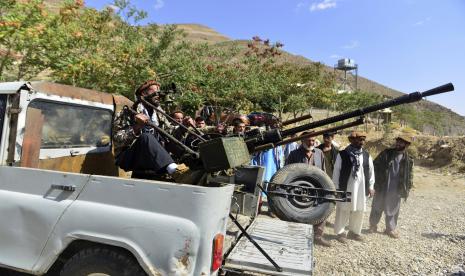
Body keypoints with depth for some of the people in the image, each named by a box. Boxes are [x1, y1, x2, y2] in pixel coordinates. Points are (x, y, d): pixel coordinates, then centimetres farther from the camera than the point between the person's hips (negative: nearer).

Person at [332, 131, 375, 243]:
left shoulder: (366, 155, 6)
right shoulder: (342, 155, -8)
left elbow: (371, 171, 12)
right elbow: (336, 172, -5)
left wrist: (370, 186, 10)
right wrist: (336, 187, -5)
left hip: (361, 189, 4)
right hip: (345, 188, -4)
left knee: (359, 211, 13)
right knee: (343, 211, 4)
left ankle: (354, 232, 31)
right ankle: (340, 232, 20)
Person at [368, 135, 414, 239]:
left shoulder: (408, 159, 1)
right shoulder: (386, 153, -3)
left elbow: (410, 176, 7)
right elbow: (375, 164, 0)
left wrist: (407, 189, 3)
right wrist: (377, 179, -5)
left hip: (396, 190, 1)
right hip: (382, 187, -1)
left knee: (393, 210, 12)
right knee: (377, 207, 10)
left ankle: (391, 228, 28)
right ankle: (373, 225, 27)